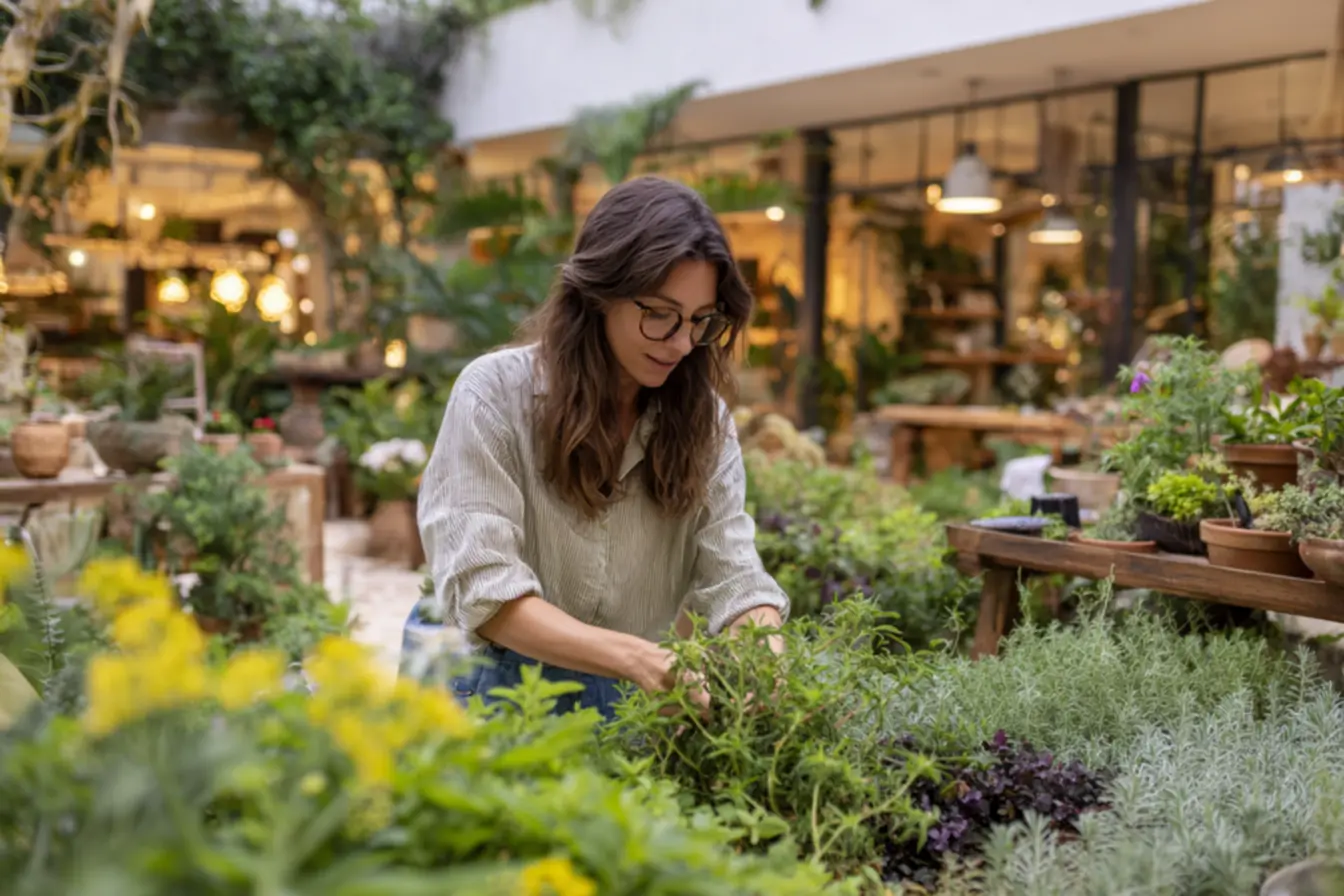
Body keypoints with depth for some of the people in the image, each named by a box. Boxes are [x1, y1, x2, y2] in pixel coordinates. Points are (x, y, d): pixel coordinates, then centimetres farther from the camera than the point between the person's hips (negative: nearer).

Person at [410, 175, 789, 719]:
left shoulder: (703, 415, 3)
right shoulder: (496, 393, -10)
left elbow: (733, 579, -4)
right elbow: (483, 590, -19)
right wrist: (640, 659, -34)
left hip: (636, 706, 5)